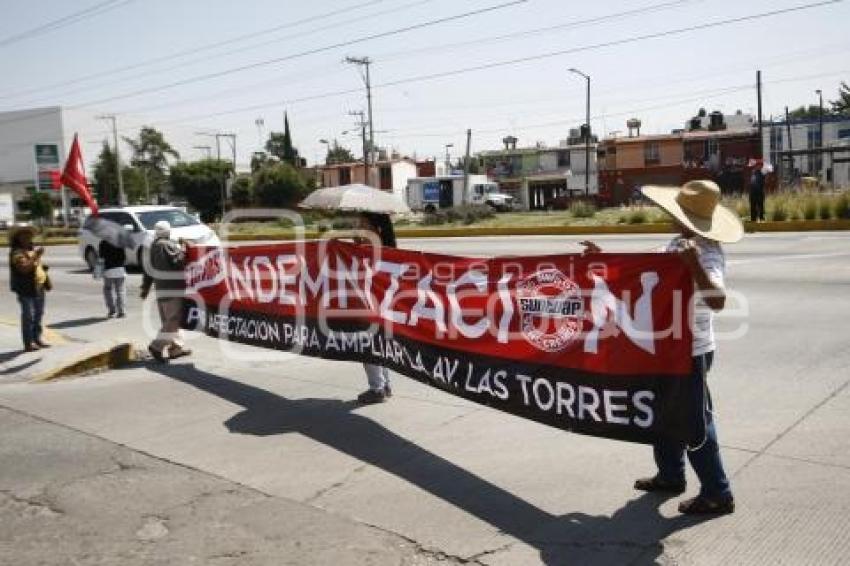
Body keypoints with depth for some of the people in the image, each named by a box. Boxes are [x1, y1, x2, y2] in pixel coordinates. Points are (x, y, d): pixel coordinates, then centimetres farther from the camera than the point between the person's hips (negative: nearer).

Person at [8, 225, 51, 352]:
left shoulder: (32, 249, 16)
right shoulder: (16, 253, -11)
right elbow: (24, 268, -25)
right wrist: (36, 257, -30)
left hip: (39, 287, 9)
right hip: (26, 289, -9)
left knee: (38, 314, 14)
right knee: (28, 315, -7)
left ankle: (37, 339, 25)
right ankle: (28, 343, -4)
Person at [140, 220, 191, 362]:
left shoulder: (153, 247, 15)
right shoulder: (169, 245, -12)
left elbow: (148, 270, 17)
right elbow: (177, 262, -19)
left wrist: (145, 287, 21)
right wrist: (183, 250, -4)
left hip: (161, 289, 9)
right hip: (173, 289, -9)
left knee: (168, 320, 13)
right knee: (173, 319, -8)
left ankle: (176, 346, 18)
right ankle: (157, 345, -16)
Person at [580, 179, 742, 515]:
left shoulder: (707, 254, -23)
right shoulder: (679, 244, 6)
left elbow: (717, 301, -39)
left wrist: (694, 265, -49)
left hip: (690, 353, -10)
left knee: (695, 424, 1)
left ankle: (717, 495, 15)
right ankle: (670, 475, 38)